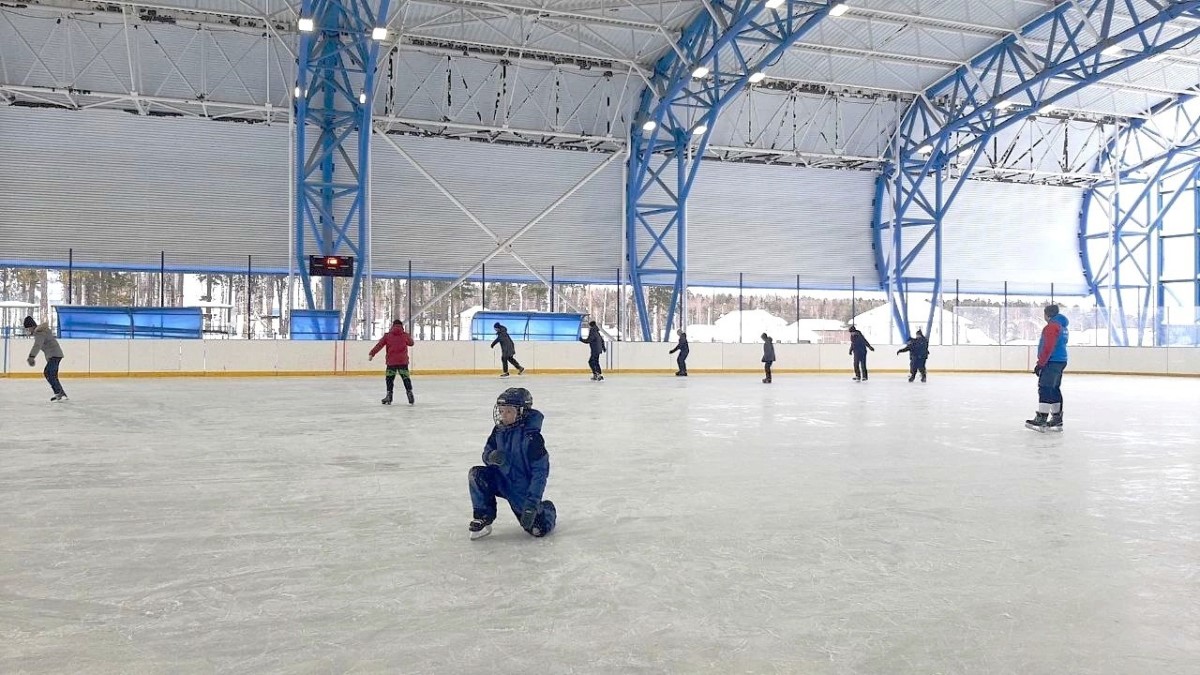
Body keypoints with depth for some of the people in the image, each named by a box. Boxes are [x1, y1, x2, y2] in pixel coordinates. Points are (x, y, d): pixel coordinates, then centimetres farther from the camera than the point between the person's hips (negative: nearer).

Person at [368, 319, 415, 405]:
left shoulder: (387, 335, 1)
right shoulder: (405, 335, 3)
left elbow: (379, 345, -3)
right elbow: (411, 343, 21)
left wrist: (371, 354, -2)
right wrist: (410, 338, 40)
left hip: (391, 361, 0)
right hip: (403, 361, 0)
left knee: (389, 378, 9)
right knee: (406, 378, 7)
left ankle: (389, 396, 7)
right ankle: (409, 393, 0)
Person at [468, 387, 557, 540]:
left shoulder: (531, 437, -24)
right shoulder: (499, 430, -4)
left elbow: (540, 471, -22)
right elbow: (487, 452, 5)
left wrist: (532, 501, -26)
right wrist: (491, 456, -22)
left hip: (523, 489, -5)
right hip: (502, 480, 5)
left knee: (538, 529, -8)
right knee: (476, 474, -18)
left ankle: (546, 510, 28)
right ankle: (483, 518, -4)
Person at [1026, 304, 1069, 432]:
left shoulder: (1052, 326, -14)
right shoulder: (1062, 326, 19)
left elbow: (1048, 347, -20)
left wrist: (1040, 364, -18)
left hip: (1052, 362, -10)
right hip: (1061, 361, 10)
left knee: (1045, 389, -11)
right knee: (1054, 390, 13)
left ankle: (1041, 420, -14)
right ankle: (1057, 420, 17)